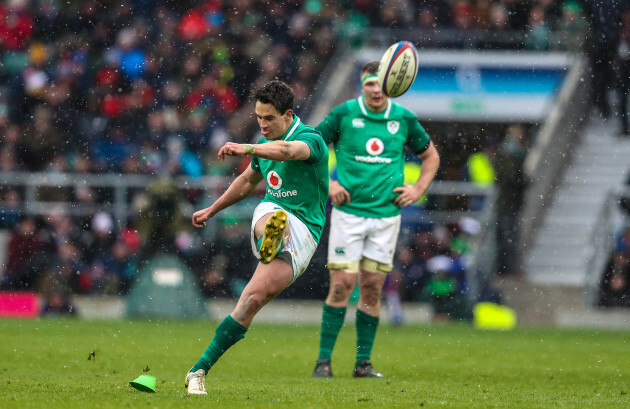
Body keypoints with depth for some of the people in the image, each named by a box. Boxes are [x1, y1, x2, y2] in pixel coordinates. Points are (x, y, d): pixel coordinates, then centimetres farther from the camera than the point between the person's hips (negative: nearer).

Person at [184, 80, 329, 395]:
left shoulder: (310, 139, -10)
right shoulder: (265, 143, 15)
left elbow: (287, 150, -35)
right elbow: (247, 181, 35)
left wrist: (246, 149, -52)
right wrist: (212, 210, 43)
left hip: (303, 234, -5)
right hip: (270, 215, 5)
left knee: (253, 299, -19)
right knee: (272, 218, -38)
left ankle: (199, 371, -16)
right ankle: (270, 241, -78)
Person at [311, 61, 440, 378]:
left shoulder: (404, 119, 3)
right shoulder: (344, 114, -4)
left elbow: (430, 155, 18)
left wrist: (418, 189, 6)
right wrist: (327, 183, -5)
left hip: (386, 214, 2)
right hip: (348, 212, -2)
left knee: (372, 288, 3)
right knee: (341, 284, -8)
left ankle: (363, 362, 9)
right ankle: (324, 359, -1)